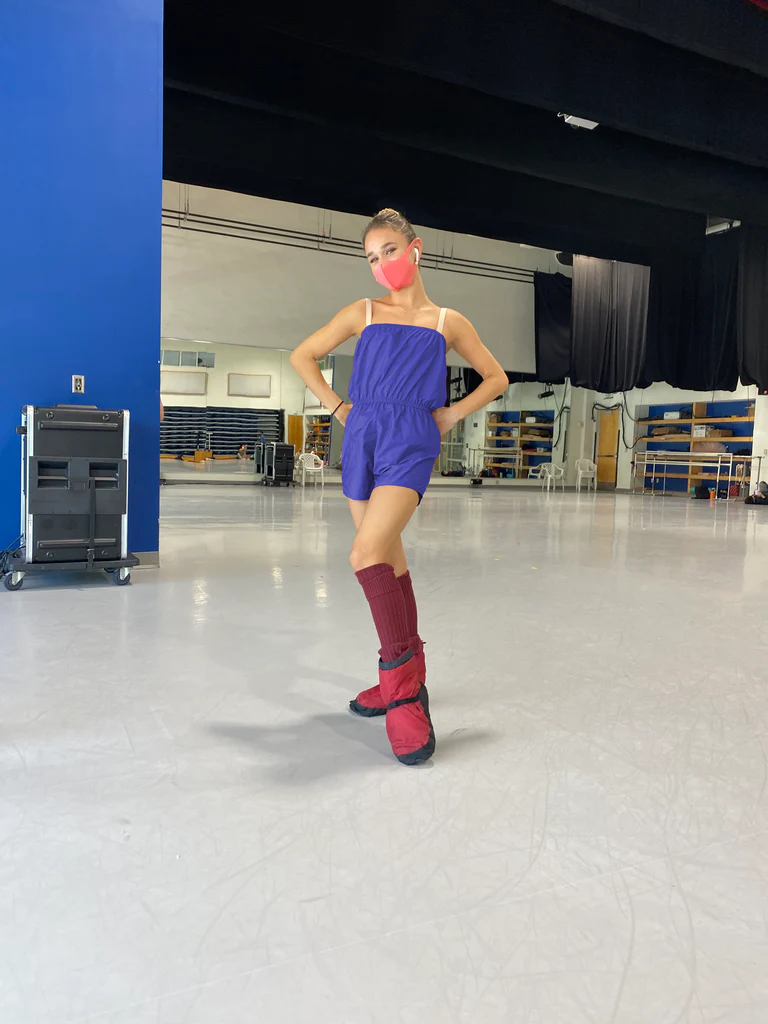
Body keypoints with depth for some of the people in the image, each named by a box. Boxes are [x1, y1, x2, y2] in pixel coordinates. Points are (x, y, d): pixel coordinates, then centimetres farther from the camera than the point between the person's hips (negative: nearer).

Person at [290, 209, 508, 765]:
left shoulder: (447, 321, 11)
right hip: (363, 439, 4)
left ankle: (404, 691, -17)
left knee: (367, 554, -23)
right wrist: (337, 405, 8)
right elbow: (303, 356, 19)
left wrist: (453, 413, 6)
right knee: (388, 561, 9)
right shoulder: (363, 313, 14)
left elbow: (496, 377, 19)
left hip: (410, 445, -4)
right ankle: (405, 678, 22)